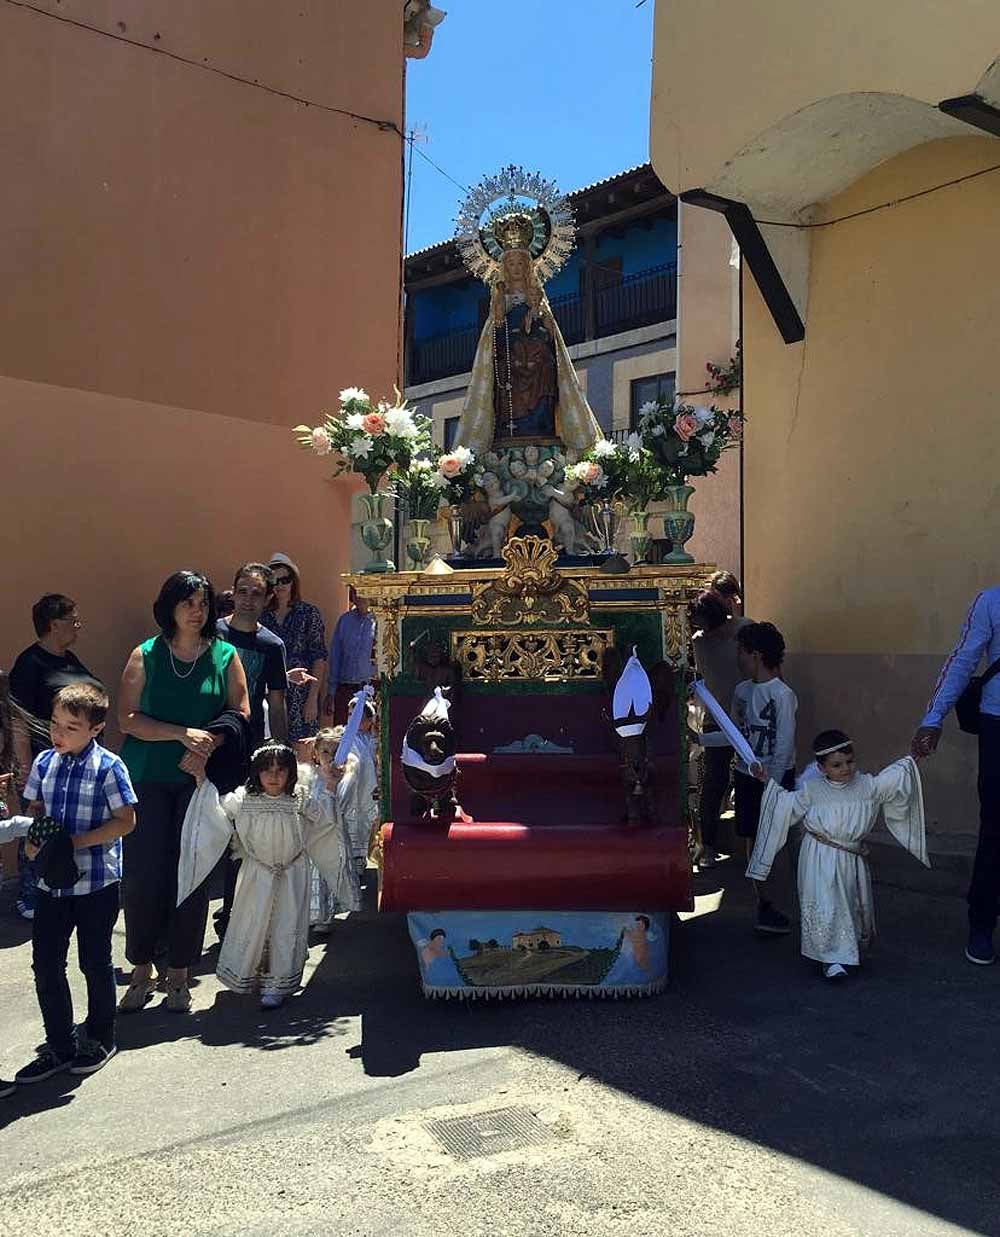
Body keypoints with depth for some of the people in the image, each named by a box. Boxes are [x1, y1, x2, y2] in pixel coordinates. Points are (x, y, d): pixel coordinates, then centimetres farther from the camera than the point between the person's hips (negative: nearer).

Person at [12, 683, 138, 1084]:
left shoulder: (108, 767, -14)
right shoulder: (44, 762, 2)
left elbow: (125, 821, -14)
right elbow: (35, 808, 13)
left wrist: (76, 842, -20)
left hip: (96, 883, -5)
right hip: (51, 882, 5)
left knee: (94, 963, 10)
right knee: (45, 964, 8)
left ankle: (100, 1039, 30)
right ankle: (60, 1045, 25)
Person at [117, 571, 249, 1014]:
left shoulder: (225, 656, 5)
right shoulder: (146, 655, 3)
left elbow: (240, 714, 3)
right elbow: (127, 719, -3)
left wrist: (206, 749, -13)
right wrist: (183, 734, -14)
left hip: (200, 778, 0)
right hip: (147, 778, 0)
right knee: (144, 873, -2)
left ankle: (178, 976, 14)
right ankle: (141, 972, 14)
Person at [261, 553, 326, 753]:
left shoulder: (309, 613, 1)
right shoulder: (263, 615, 10)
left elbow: (319, 659, -2)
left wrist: (313, 697, -10)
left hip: (301, 695, -3)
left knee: (302, 756, -2)